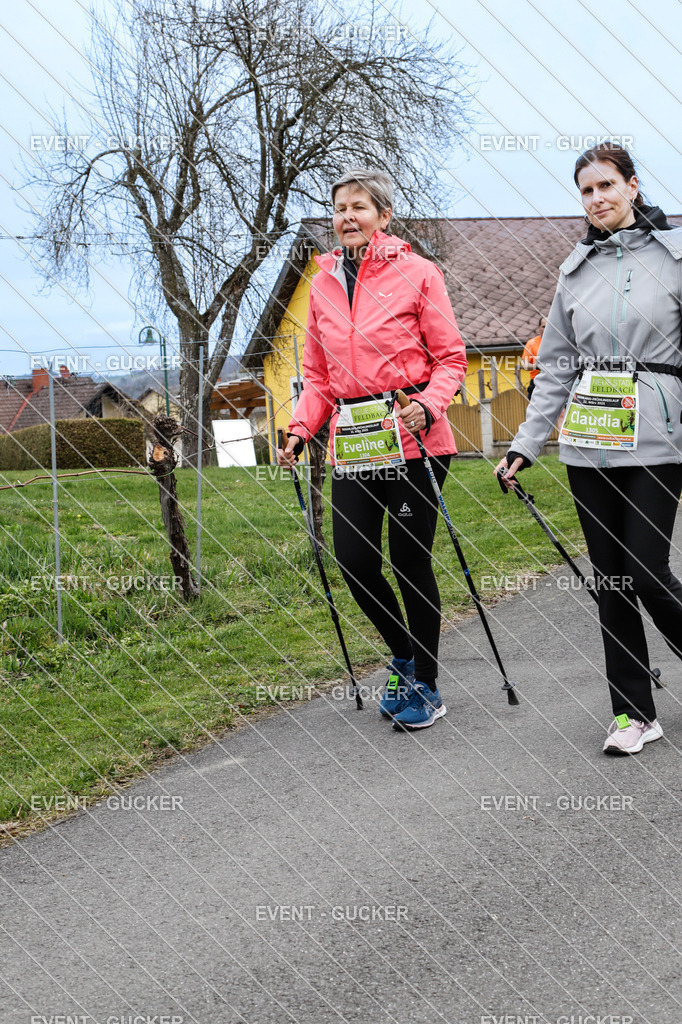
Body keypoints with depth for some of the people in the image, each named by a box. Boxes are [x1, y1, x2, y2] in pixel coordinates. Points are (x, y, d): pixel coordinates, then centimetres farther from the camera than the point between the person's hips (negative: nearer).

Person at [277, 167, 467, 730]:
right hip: (351, 445, 5)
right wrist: (301, 429, 5)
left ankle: (426, 685, 17)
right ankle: (404, 655, 28)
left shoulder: (417, 273, -2)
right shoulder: (323, 285, 13)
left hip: (411, 440, -4)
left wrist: (427, 405, -20)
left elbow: (451, 359, -2)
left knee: (411, 562, 0)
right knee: (356, 563, 0)